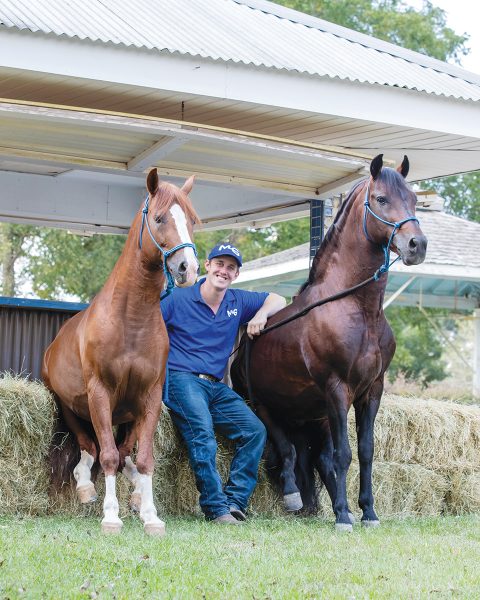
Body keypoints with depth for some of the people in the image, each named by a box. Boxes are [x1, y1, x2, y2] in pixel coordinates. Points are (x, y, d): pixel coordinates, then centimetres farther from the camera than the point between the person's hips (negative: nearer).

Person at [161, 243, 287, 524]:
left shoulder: (239, 301, 13)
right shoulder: (178, 298, 0)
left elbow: (278, 300, 21)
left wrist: (261, 314, -1)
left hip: (217, 386, 6)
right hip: (181, 379, -6)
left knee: (255, 430, -10)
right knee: (202, 432, -30)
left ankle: (234, 500, -11)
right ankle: (216, 508, -30)